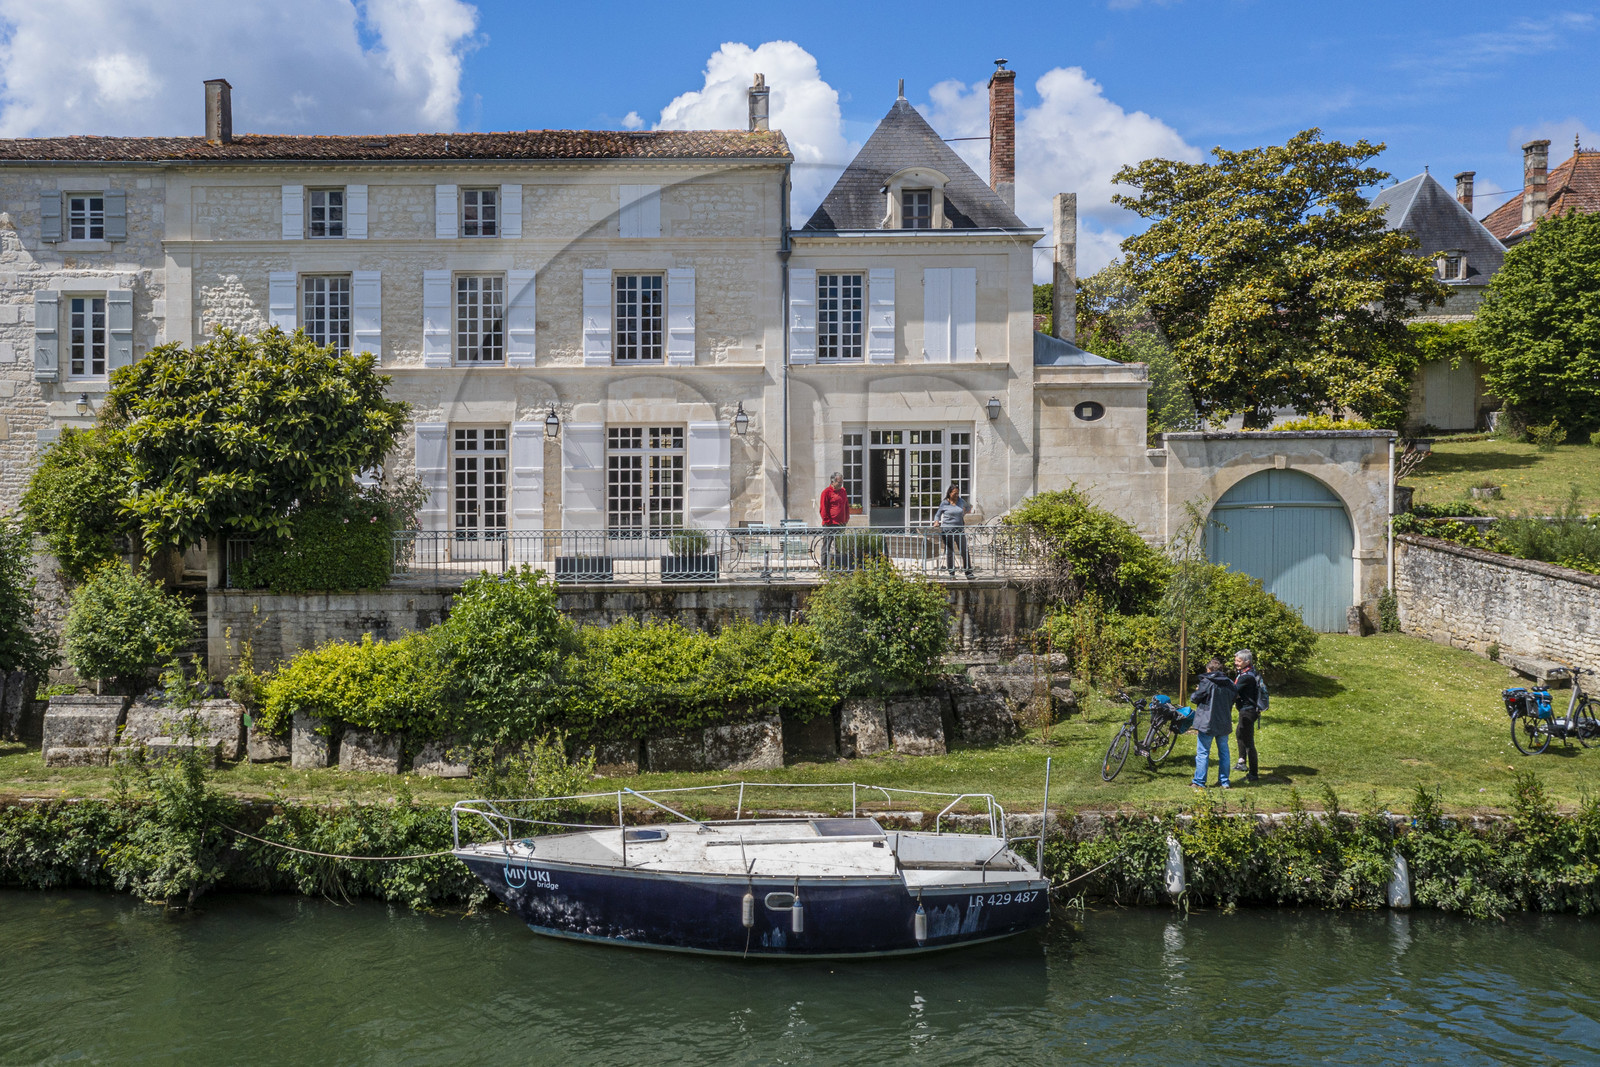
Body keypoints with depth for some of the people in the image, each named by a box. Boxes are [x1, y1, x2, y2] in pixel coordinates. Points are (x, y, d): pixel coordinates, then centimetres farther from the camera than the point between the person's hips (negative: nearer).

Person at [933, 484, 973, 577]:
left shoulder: (961, 501, 9)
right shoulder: (944, 503, 0)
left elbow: (969, 507, 30)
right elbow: (938, 515, 7)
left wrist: (963, 513, 16)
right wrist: (936, 523, -10)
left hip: (960, 530, 3)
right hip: (947, 530, -3)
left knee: (965, 551, 0)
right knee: (949, 552, 3)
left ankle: (968, 572, 7)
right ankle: (951, 573, 11)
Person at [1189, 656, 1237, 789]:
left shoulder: (1206, 682, -13)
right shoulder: (1229, 683, 4)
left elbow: (1194, 699, -7)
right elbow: (1233, 699, 14)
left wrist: (1196, 692, 15)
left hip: (1207, 723, -5)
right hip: (1224, 723, 5)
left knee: (1202, 753, 1)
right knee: (1223, 752, 15)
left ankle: (1199, 782, 1)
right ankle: (1224, 782, 18)